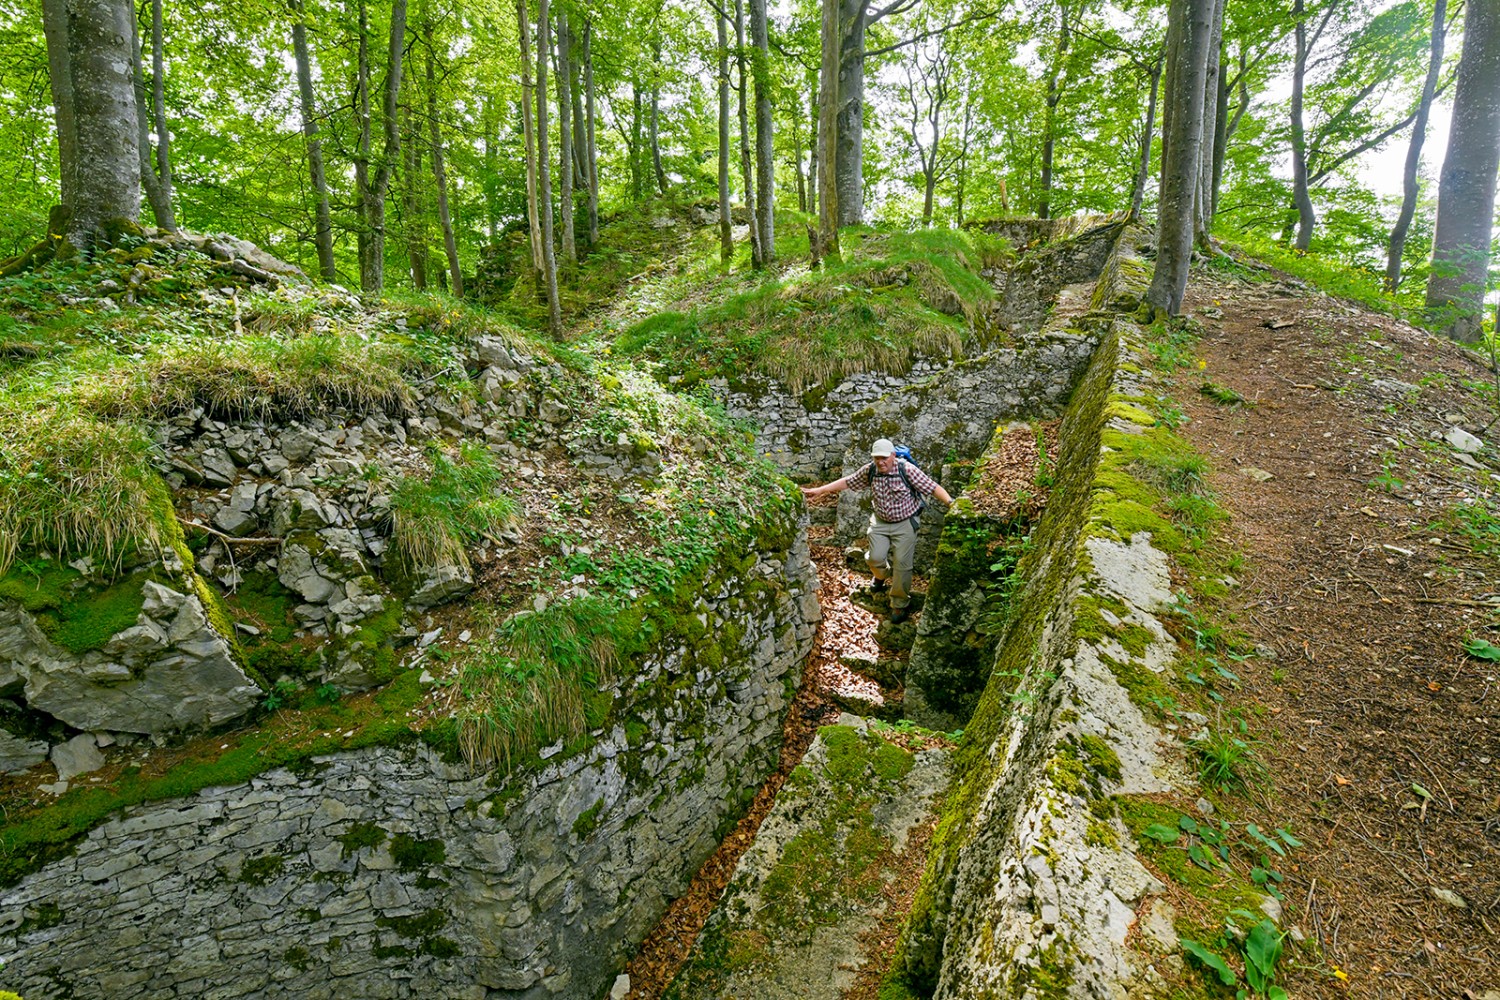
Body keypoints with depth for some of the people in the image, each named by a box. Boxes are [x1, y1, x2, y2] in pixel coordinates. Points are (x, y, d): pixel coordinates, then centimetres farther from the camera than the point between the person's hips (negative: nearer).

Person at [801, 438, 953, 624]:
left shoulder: (907, 470, -22)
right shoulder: (869, 471, -9)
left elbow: (932, 487, -23)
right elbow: (847, 482, 0)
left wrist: (950, 502, -37)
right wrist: (819, 490, -1)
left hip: (904, 523, -3)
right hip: (880, 522, 4)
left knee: (902, 564, -2)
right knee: (875, 558, -3)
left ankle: (900, 604, 17)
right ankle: (882, 576, 36)